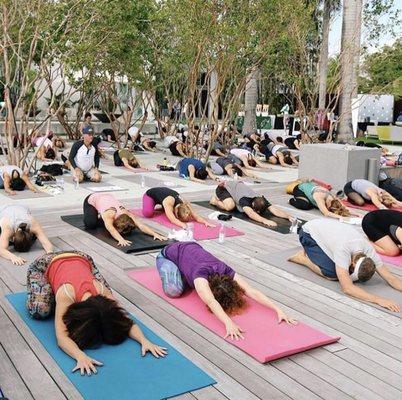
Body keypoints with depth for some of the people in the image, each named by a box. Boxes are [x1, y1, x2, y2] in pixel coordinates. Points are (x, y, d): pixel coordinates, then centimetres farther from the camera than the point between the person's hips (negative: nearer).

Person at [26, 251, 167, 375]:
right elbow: (61, 337, -51)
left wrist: (144, 341, -50)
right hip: (47, 264, -3)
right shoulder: (65, 295, -44)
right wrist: (80, 356, -67)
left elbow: (127, 321, -33)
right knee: (40, 310, -22)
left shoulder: (103, 292, -35)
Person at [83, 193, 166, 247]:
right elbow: (111, 229, -63)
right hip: (91, 200, -4)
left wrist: (155, 234, -58)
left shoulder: (126, 214, -33)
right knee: (91, 223, -24)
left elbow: (141, 226, -43)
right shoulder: (109, 215, -45)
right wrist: (121, 239, -80)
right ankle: (98, 217, 9)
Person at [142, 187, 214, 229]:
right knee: (148, 213, -29)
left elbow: (196, 217, -30)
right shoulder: (168, 202, -45)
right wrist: (183, 225, -72)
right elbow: (173, 220, -55)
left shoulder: (184, 204, -29)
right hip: (150, 194, -5)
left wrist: (205, 222, -48)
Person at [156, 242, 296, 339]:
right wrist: (229, 323, -75)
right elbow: (211, 302, -60)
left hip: (192, 248, 5)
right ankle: (166, 268, 7)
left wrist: (278, 310, -47)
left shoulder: (226, 272, -29)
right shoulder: (200, 276, -43)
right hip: (171, 254, -5)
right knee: (174, 290, -24)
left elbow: (253, 292, -37)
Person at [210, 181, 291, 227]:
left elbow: (274, 210, -38)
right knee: (230, 206, -31)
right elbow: (250, 213, -62)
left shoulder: (261, 200, -28)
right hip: (224, 188, -6)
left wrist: (289, 216, -53)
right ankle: (215, 200, 1)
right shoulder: (245, 199, -44)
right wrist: (264, 220, -76)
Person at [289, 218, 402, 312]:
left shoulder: (369, 250, -24)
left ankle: (312, 252, 16)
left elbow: (390, 277, -21)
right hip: (309, 233, -7)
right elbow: (347, 288, -46)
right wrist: (378, 300, -52)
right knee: (332, 274, -22)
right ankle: (303, 257, 2)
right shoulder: (343, 249, -41)